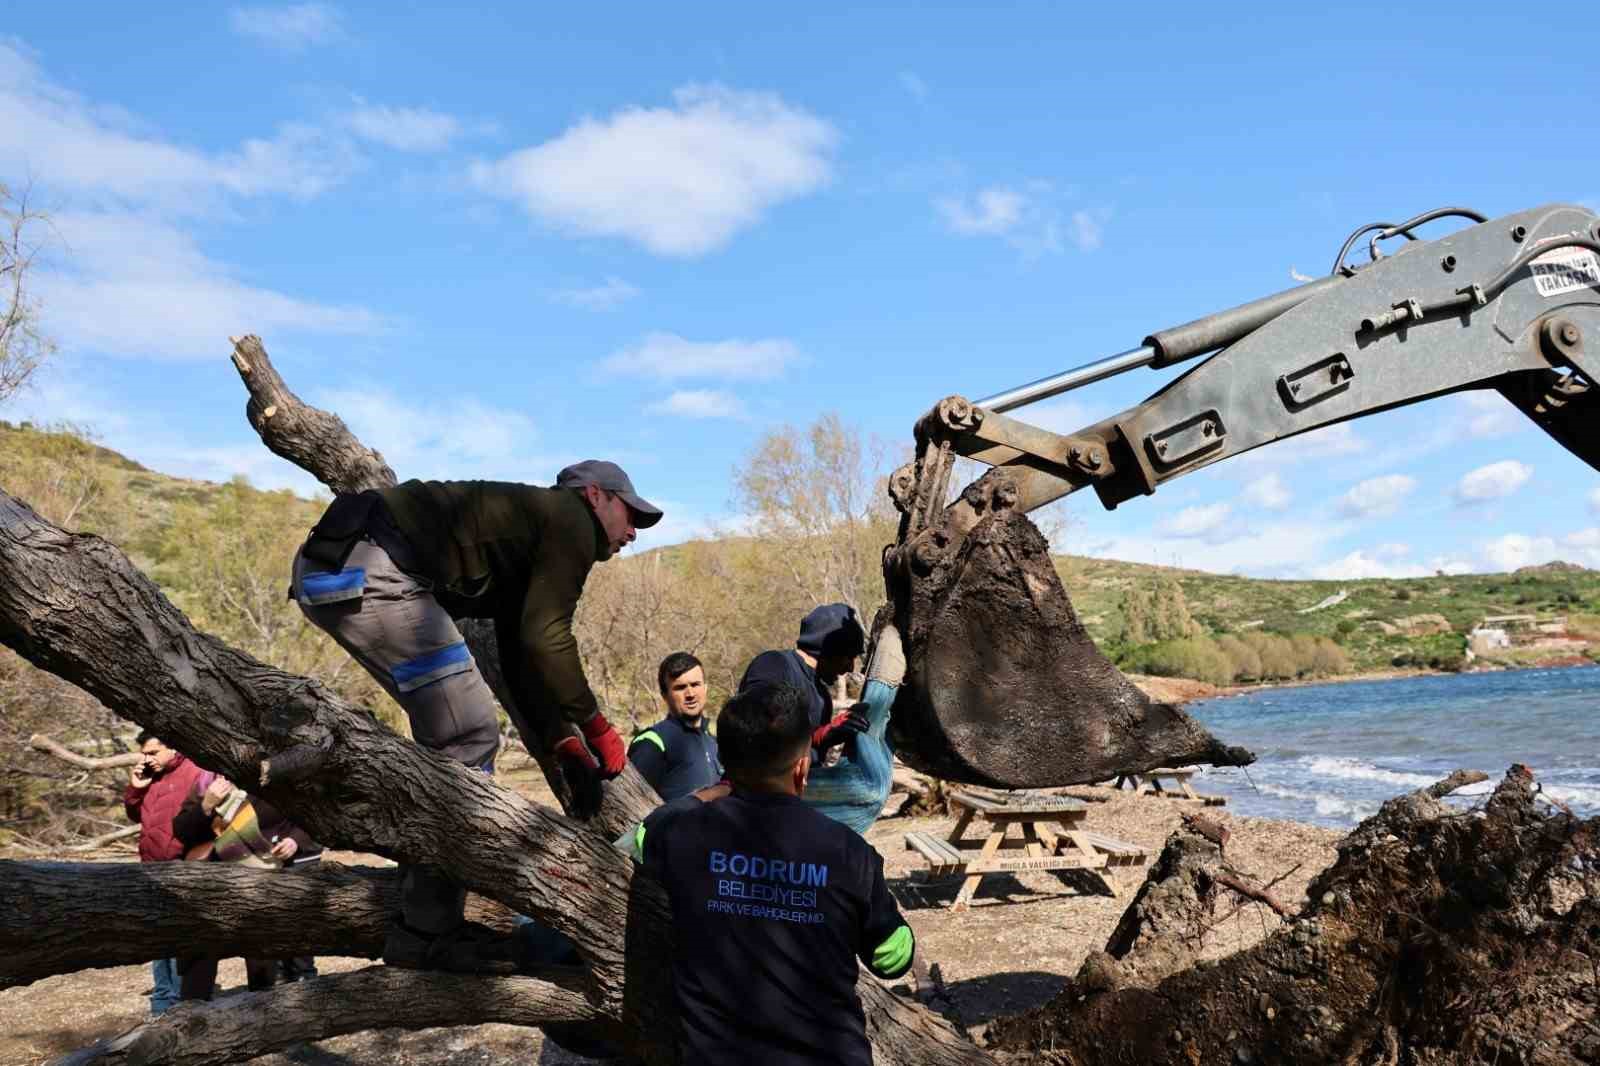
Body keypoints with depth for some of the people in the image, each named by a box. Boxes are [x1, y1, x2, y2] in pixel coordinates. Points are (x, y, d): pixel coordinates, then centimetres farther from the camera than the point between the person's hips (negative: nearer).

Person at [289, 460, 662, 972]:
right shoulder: (570, 519, 1)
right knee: (470, 735, -7)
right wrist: (596, 727, 2)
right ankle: (425, 933, -1)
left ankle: (427, 916, 22)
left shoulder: (526, 526, 29)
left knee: (450, 733, 17)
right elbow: (544, 638, -9)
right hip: (368, 571, -11)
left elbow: (519, 654, 27)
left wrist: (565, 746, 20)